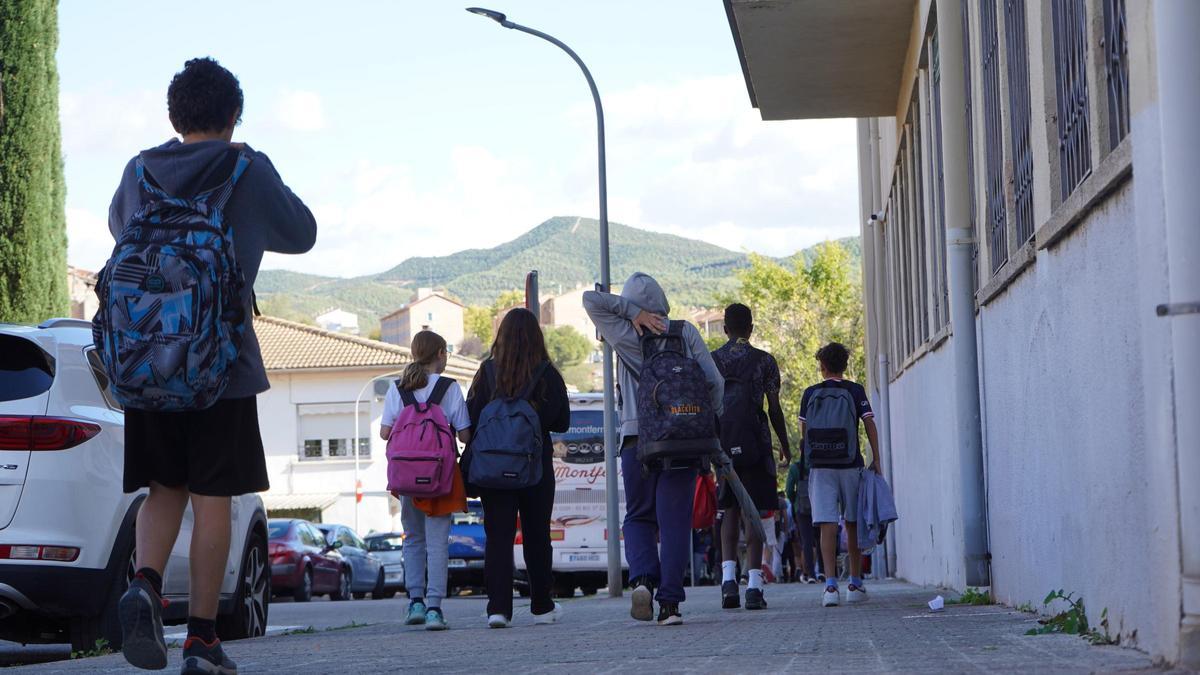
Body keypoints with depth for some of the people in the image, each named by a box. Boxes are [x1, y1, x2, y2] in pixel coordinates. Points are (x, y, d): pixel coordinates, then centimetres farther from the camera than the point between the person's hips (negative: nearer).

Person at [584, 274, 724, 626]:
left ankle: (642, 579, -12)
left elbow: (590, 299, 1)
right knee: (674, 521, 2)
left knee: (638, 517, 13)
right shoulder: (686, 333, 3)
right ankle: (669, 602, -4)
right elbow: (714, 382, -2)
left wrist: (631, 312, -6)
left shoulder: (624, 336, 1)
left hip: (636, 439, 0)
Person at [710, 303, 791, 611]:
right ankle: (753, 583, -8)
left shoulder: (711, 361, 5)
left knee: (731, 510, 12)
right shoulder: (764, 361, 1)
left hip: (724, 444, 2)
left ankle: (728, 576, -5)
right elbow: (774, 408, 0)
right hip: (756, 443, -2)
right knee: (755, 512, 0)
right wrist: (785, 446, 11)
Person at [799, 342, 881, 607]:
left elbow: (804, 431, 8)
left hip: (821, 466, -1)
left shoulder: (811, 393, 5)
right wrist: (876, 459, 1)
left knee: (827, 526, -6)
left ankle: (830, 585, -17)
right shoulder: (856, 391, 4)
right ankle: (855, 584, 15)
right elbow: (869, 424, -2)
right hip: (851, 465, 1)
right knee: (853, 525, 10)